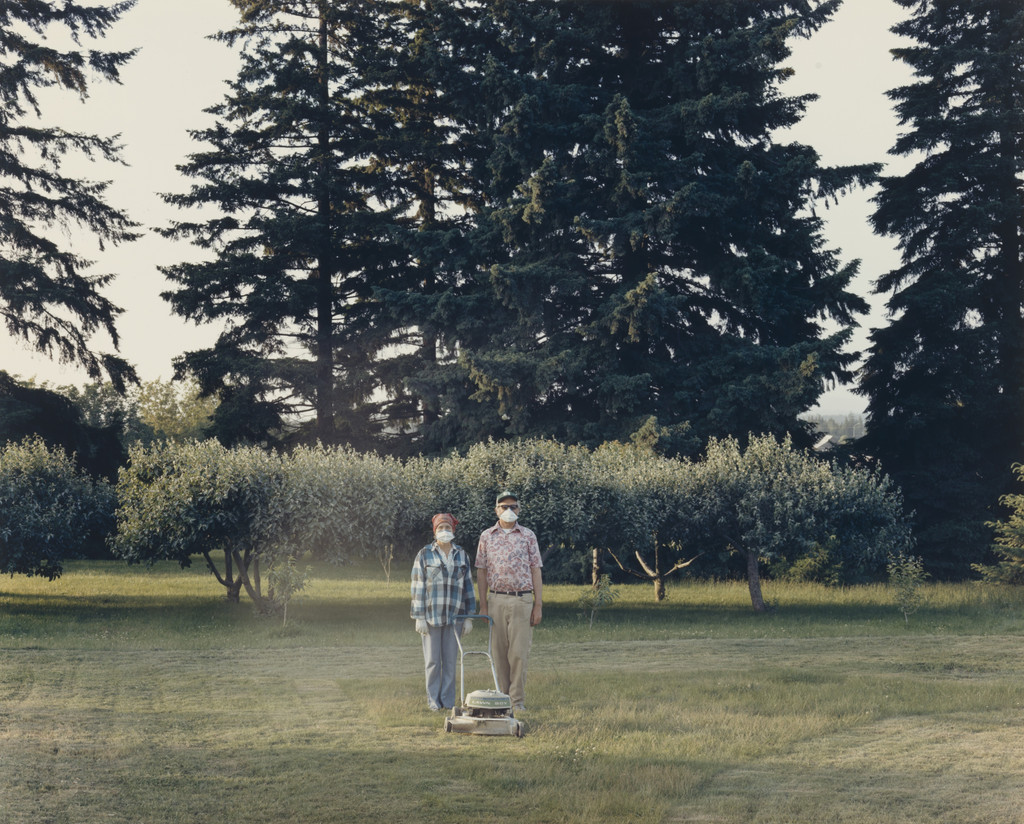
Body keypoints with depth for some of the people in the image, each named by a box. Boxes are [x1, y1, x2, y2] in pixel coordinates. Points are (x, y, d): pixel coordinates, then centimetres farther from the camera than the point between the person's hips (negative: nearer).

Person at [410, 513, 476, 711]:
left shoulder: (461, 556, 9)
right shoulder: (424, 555, 0)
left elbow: (468, 587, 10)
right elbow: (418, 587, -2)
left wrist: (468, 617, 5)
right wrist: (419, 617, -8)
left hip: (454, 616, 2)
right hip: (431, 616, -2)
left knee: (451, 660, 3)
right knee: (432, 660, 0)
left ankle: (448, 700, 9)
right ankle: (433, 700, 8)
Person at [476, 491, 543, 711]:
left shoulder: (528, 536, 5)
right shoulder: (487, 536, 8)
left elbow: (536, 571, 4)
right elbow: (481, 571, 10)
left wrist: (538, 605, -2)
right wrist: (483, 605, 3)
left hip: (522, 600, -1)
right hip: (496, 600, 2)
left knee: (519, 653, -5)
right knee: (499, 652, 4)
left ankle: (518, 700, 0)